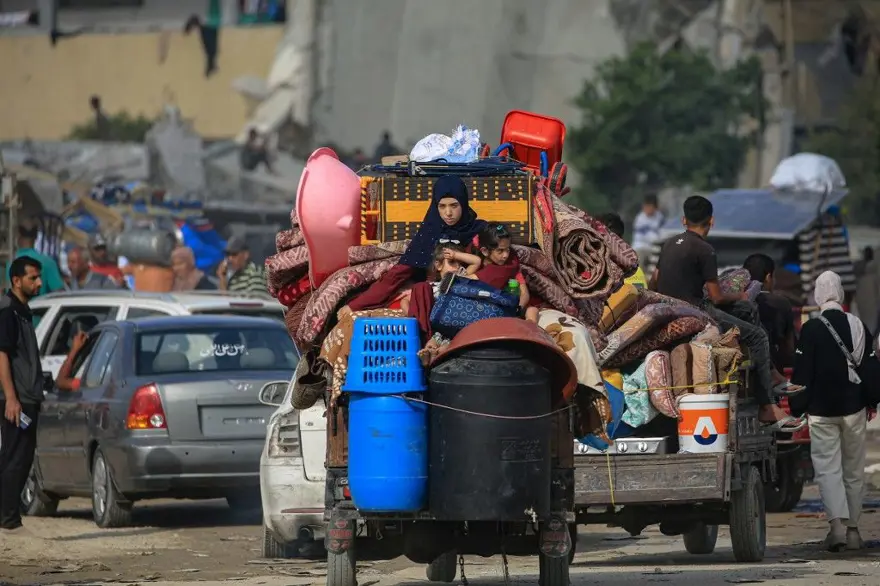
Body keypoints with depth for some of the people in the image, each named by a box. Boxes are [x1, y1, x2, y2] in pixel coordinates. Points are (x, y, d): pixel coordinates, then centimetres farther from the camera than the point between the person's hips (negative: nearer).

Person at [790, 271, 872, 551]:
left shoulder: (811, 330, -9)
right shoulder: (859, 327, 2)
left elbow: (802, 372, -9)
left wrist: (798, 407, -1)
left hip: (822, 410, -3)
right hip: (854, 409, 3)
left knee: (828, 467, -4)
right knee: (853, 469, 11)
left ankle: (837, 521, -22)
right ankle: (852, 528, 14)